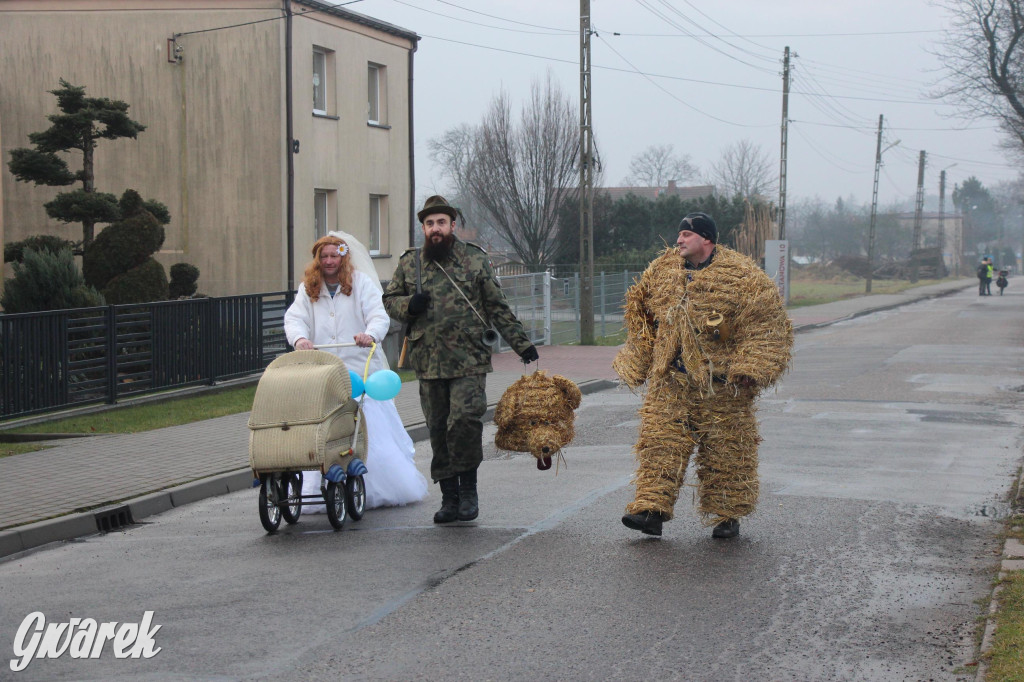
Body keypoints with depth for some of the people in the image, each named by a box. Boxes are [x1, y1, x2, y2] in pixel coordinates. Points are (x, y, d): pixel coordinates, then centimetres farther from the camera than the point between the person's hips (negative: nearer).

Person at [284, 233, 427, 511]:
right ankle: (323, 495, -2)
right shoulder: (308, 289, 13)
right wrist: (299, 338, -24)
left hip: (361, 369, -2)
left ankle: (380, 489, 12)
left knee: (372, 429, -2)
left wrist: (370, 334, -31)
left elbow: (379, 316, -7)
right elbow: (294, 318, 0)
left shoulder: (362, 283, 4)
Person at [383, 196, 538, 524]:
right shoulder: (409, 263, 11)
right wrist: (409, 305, -3)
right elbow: (389, 300, 20)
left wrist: (521, 343, 7)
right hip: (428, 363, 3)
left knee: (465, 419, -18)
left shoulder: (475, 259, 6)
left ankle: (468, 488, -1)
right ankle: (449, 497, 15)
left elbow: (497, 307, 10)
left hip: (469, 361, -3)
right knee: (438, 431, 5)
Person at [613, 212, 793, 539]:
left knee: (724, 450, 4)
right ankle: (651, 509, -5)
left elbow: (769, 324, -8)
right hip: (671, 380, 4)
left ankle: (727, 515, 16)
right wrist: (637, 364, 16)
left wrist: (750, 368, -15)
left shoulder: (741, 276, -8)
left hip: (720, 384, -4)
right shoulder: (662, 269, 7)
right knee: (660, 442, -4)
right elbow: (639, 315, 19)